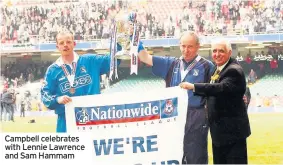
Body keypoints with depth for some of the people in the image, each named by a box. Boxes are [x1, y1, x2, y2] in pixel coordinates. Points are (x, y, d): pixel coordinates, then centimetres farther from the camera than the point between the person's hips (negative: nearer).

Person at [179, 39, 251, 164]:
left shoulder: (234, 71, -17)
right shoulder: (218, 69, 13)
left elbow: (221, 88, -33)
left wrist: (193, 87, -33)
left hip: (232, 130, -10)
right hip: (219, 130, 10)